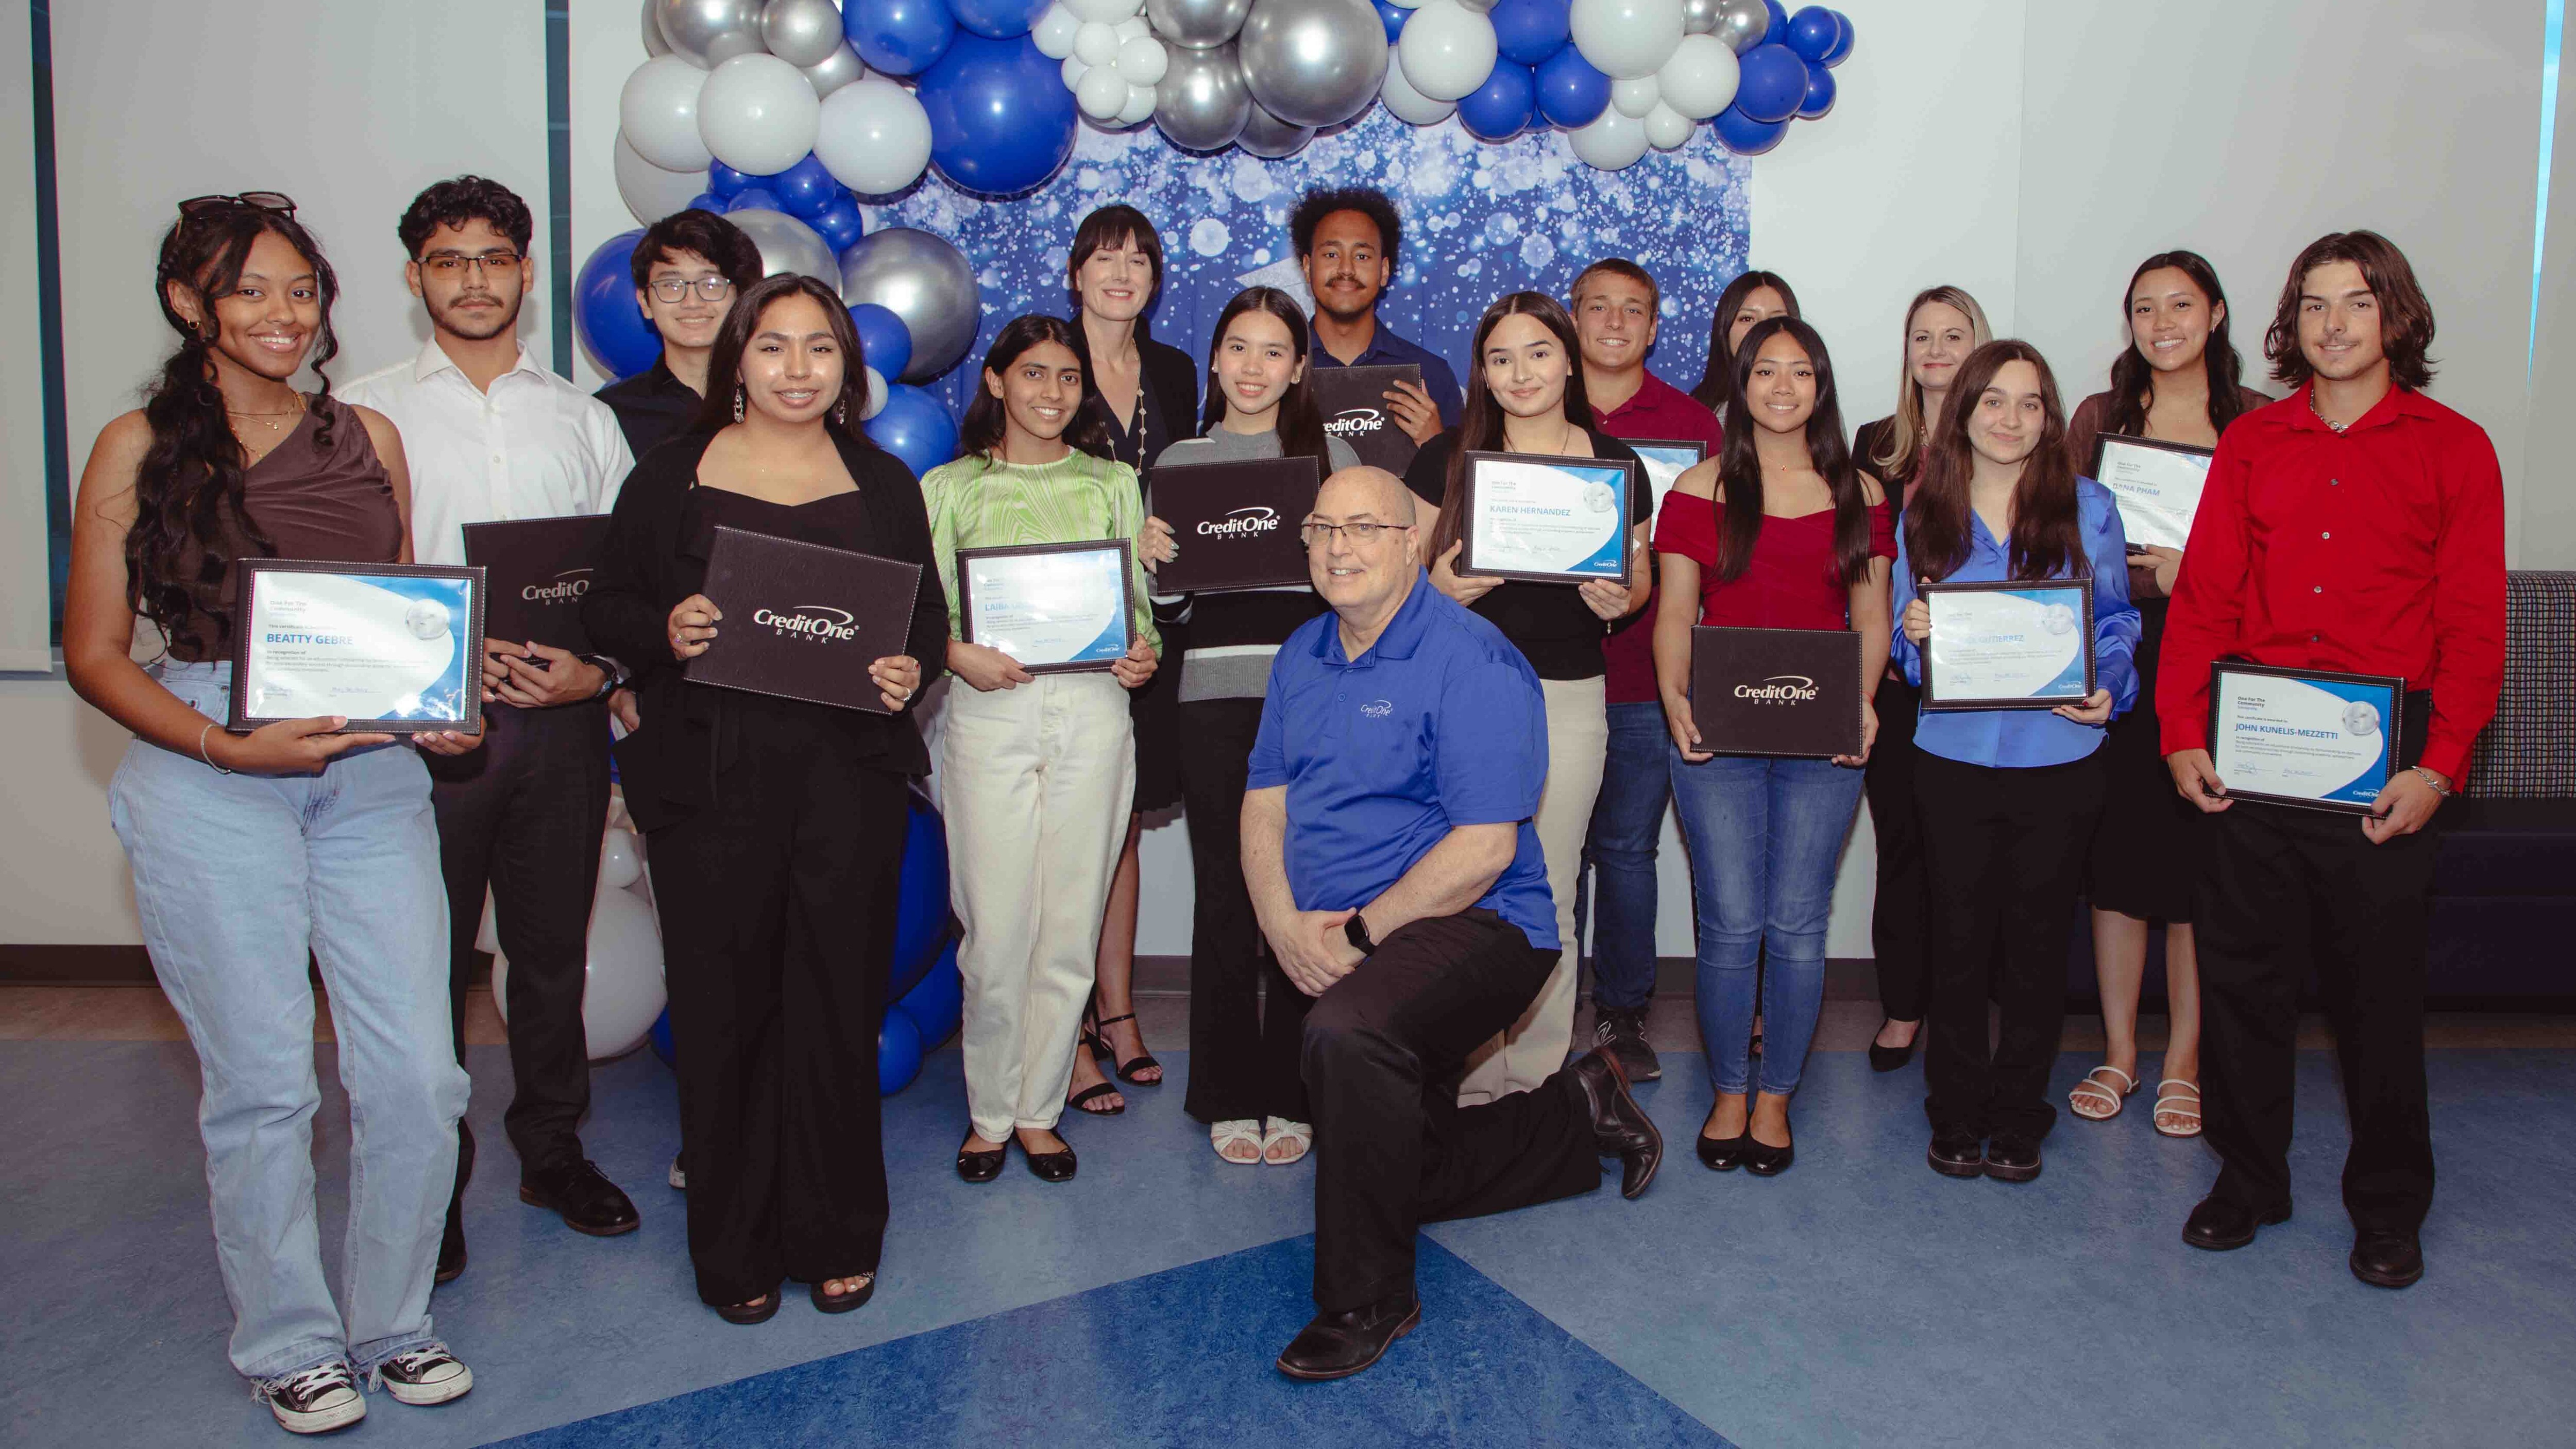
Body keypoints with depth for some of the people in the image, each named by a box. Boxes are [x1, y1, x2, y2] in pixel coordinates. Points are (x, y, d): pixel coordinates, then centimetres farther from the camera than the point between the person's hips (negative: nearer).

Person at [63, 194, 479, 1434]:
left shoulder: (368, 436, 12)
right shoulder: (138, 449, 3)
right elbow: (95, 654, 1)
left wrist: (437, 713, -1)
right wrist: (226, 745, -13)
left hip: (372, 771, 3)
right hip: (209, 786, -3)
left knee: (418, 1076, 0)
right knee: (263, 1083, 2)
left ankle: (392, 1320, 22)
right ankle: (287, 1341, 23)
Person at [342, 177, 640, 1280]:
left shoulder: (583, 421, 12)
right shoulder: (366, 413, 4)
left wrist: (598, 668, -10)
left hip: (561, 722, 2)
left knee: (554, 949, 12)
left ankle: (553, 1150, 29)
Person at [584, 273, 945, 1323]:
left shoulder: (884, 483, 12)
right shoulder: (673, 475, 7)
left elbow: (928, 614, 15)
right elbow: (607, 606, 8)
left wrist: (912, 669, -5)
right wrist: (665, 632, -13)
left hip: (849, 775, 1)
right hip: (711, 776, -1)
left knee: (837, 1003, 4)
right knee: (723, 1007, 3)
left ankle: (836, 1238, 20)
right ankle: (733, 1248, 18)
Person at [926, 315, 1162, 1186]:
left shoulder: (1114, 484, 16)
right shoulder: (949, 488, 11)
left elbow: (1139, 601, 14)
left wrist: (1143, 652, -5)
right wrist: (959, 653, -13)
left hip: (1091, 711, 1)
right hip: (989, 713, -1)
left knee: (1069, 927, 3)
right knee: (996, 930, -3)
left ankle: (1038, 1111, 18)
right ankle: (989, 1113, 15)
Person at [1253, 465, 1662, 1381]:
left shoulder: (1471, 663, -14)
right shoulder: (1301, 655, 10)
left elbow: (1484, 848, -20)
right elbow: (1265, 800, 9)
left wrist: (1359, 932, -19)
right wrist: (1285, 923, -8)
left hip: (1471, 927, -8)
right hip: (1327, 947, 8)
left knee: (1347, 1033, -38)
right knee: (1395, 1172, 13)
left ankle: (1367, 1299, -18)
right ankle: (1580, 1119, 36)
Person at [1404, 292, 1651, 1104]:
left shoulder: (1615, 465, 6)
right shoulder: (1447, 458, 3)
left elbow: (1640, 577, 14)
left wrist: (1620, 599, -8)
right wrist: (1437, 585, -15)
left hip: (1569, 695, 1)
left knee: (1549, 896, 6)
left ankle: (1539, 1080, 19)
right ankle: (1472, 1078, 15)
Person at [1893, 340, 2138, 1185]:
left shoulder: (2087, 508, 2)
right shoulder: (1925, 514, 5)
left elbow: (2117, 624, 5)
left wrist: (2108, 691, -13)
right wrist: (1914, 634, -14)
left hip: (2057, 759, 0)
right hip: (1953, 758, 1)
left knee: (2037, 941, 7)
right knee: (1960, 939, 7)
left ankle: (2019, 1120, 22)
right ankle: (1956, 1116, 21)